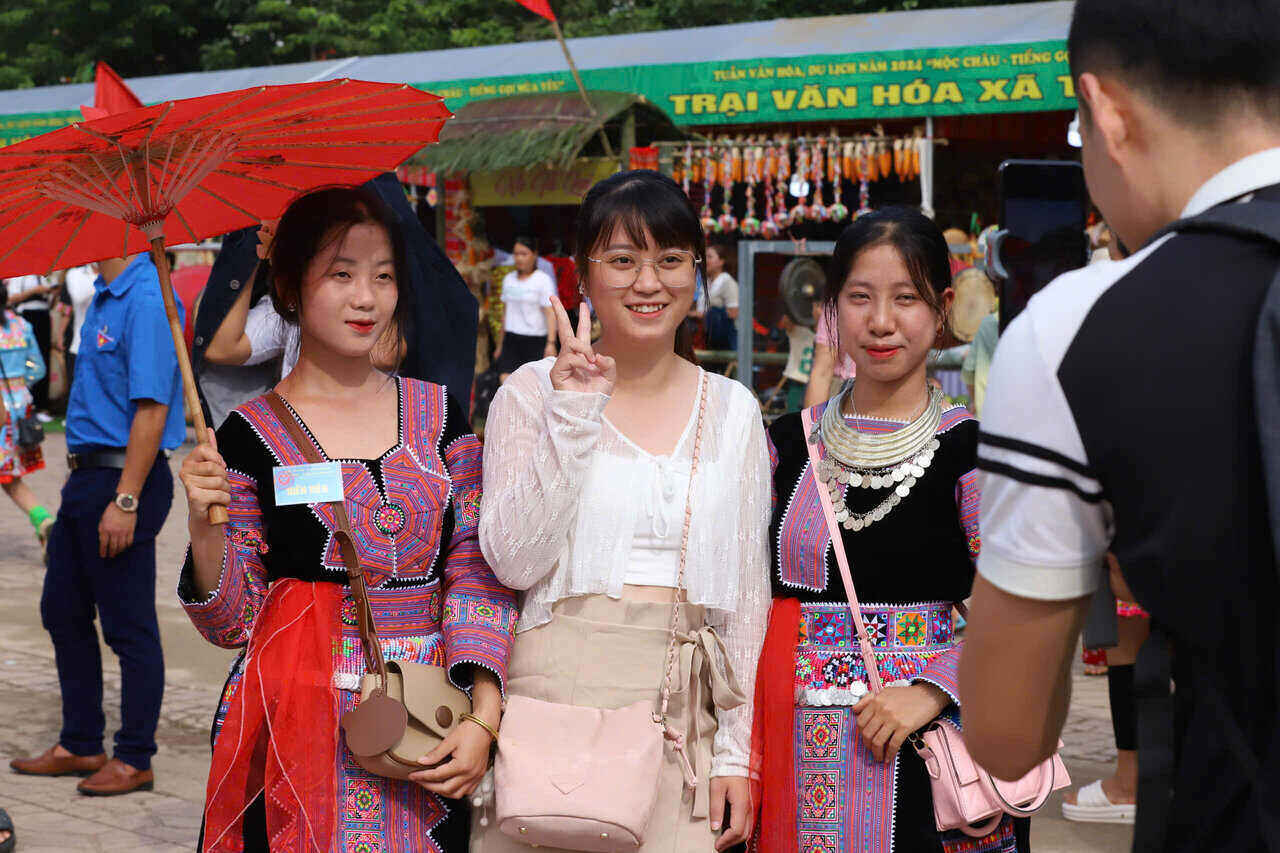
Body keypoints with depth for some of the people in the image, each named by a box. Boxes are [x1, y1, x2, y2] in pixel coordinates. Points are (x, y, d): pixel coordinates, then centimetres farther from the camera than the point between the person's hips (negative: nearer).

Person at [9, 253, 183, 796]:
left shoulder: (148, 301, -19)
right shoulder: (104, 298, 14)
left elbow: (152, 409, -23)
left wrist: (125, 502, -24)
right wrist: (83, 478, 19)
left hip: (124, 480, -10)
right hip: (85, 476, 10)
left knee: (129, 626, -1)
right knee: (63, 612, 15)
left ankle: (135, 760, 10)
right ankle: (80, 745, 26)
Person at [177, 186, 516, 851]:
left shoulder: (437, 414, 5)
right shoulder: (249, 435, -2)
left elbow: (476, 571, 3)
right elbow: (231, 624, 0)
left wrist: (484, 718, -8)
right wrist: (204, 527, -17)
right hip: (300, 724, -2)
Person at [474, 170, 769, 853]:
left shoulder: (732, 410, 8)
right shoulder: (534, 393, 1)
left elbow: (747, 591, 9)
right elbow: (514, 561, -10)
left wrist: (736, 750, 3)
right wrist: (573, 416, -14)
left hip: (682, 706, 2)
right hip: (557, 688, -2)